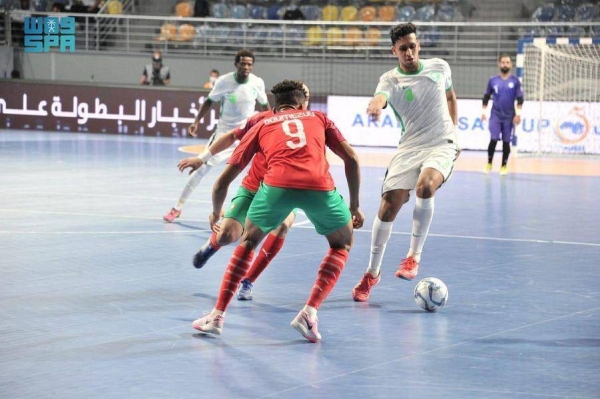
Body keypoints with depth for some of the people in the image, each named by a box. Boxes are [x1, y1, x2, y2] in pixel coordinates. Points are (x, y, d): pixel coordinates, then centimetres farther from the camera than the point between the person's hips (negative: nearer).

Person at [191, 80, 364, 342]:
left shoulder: (262, 126, 29)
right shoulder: (318, 118, 31)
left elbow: (223, 182, 29)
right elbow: (351, 158, 20)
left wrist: (216, 214, 47)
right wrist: (354, 206, 28)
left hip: (277, 184, 1)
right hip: (320, 186, -1)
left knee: (248, 243, 28)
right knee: (342, 244, 26)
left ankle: (217, 316, 23)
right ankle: (309, 313, 9)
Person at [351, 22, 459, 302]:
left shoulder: (440, 68, 5)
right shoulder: (391, 79, -5)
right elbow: (381, 97, -30)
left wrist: (454, 130, 17)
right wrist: (375, 106, -54)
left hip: (442, 145, 0)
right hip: (409, 147, 0)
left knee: (425, 186, -32)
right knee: (389, 205, -9)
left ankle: (414, 256, -17)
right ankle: (372, 272, 11)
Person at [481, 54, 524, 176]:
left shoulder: (515, 81, 1)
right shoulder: (493, 80, 4)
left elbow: (520, 99, 0)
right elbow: (486, 97, 12)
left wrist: (518, 113, -9)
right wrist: (483, 111, 7)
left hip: (509, 116, 0)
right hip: (495, 115, 0)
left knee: (506, 142, 4)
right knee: (493, 139, -10)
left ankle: (504, 166, 14)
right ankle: (489, 163, 5)